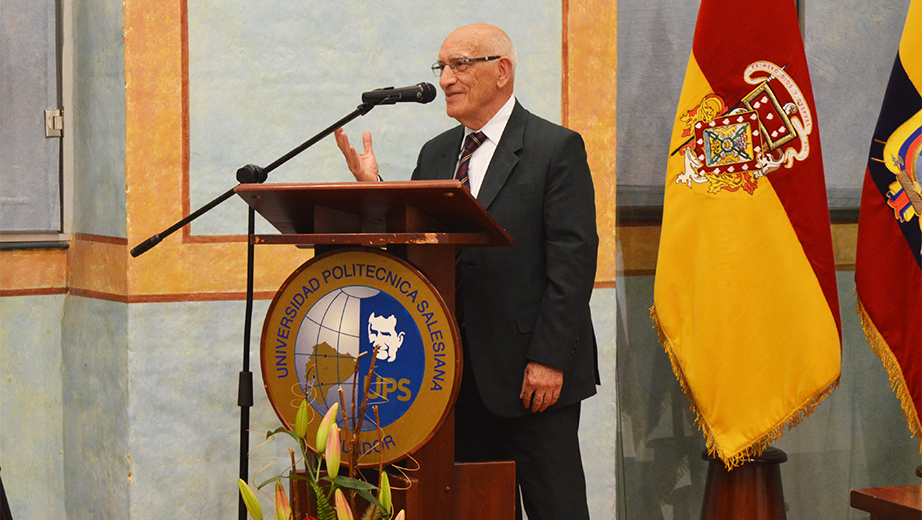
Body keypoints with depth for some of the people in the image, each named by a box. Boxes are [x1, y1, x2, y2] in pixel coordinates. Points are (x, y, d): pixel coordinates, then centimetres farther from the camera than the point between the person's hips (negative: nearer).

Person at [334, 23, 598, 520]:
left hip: (532, 370, -6)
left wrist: (549, 358, -17)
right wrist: (373, 188, -4)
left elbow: (573, 259, -11)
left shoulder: (556, 148, -4)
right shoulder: (436, 154, 15)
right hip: (458, 367, 6)